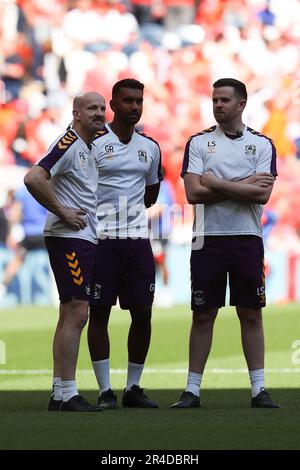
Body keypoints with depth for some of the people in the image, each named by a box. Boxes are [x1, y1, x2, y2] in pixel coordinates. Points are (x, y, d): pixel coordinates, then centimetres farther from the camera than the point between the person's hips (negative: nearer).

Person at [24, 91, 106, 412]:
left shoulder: (92, 147, 17)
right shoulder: (69, 144, -12)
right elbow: (33, 179, -24)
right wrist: (62, 211, -18)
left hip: (85, 238, 10)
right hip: (69, 238, -10)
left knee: (70, 316, 11)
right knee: (76, 314, -12)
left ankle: (59, 394, 15)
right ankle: (68, 394, -11)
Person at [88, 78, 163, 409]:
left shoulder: (149, 148, 12)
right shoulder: (94, 143, -5)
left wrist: (126, 208, 10)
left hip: (137, 238, 5)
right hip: (101, 240, -5)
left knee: (142, 312, 3)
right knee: (99, 313, -1)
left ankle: (133, 388, 14)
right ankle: (105, 391, 4)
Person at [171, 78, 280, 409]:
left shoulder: (261, 144, 4)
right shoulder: (199, 142, 5)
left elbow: (262, 195, -9)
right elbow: (193, 193, -8)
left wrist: (217, 185, -10)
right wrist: (244, 185, -9)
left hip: (247, 239, 0)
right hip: (208, 240, 0)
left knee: (251, 314, 2)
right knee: (203, 315, 3)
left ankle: (259, 389, 6)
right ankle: (192, 390, 7)